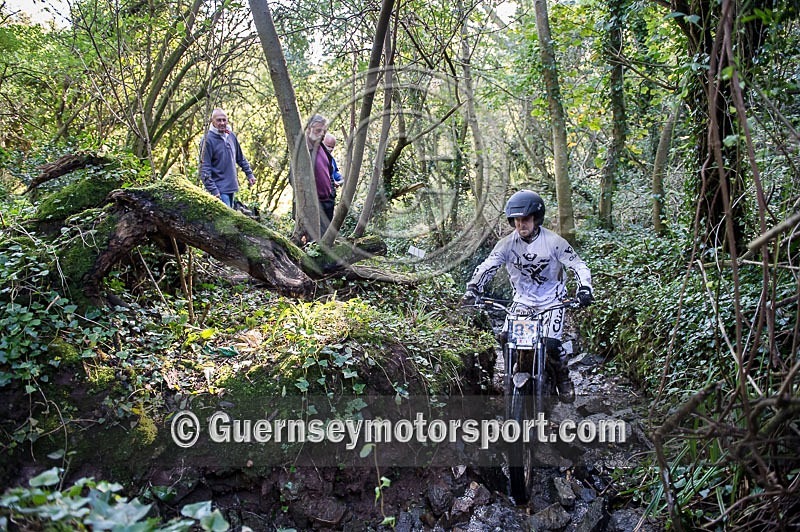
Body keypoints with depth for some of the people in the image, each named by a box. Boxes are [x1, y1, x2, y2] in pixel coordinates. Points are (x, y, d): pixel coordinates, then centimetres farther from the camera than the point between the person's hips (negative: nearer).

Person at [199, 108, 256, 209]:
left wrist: (249, 174, 18)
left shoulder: (231, 136, 8)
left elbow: (240, 158, 21)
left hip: (232, 186, 7)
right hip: (220, 189, -7)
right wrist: (213, 190, -21)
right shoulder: (208, 139, -13)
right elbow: (204, 168, -16)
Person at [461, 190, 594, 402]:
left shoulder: (554, 242, -13)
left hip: (552, 301, -3)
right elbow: (486, 267, -11)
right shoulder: (507, 243, -8)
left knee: (550, 346, -18)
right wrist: (472, 291, -24)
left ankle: (563, 379, 13)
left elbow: (579, 266, -12)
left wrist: (584, 289, -29)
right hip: (522, 301, 3)